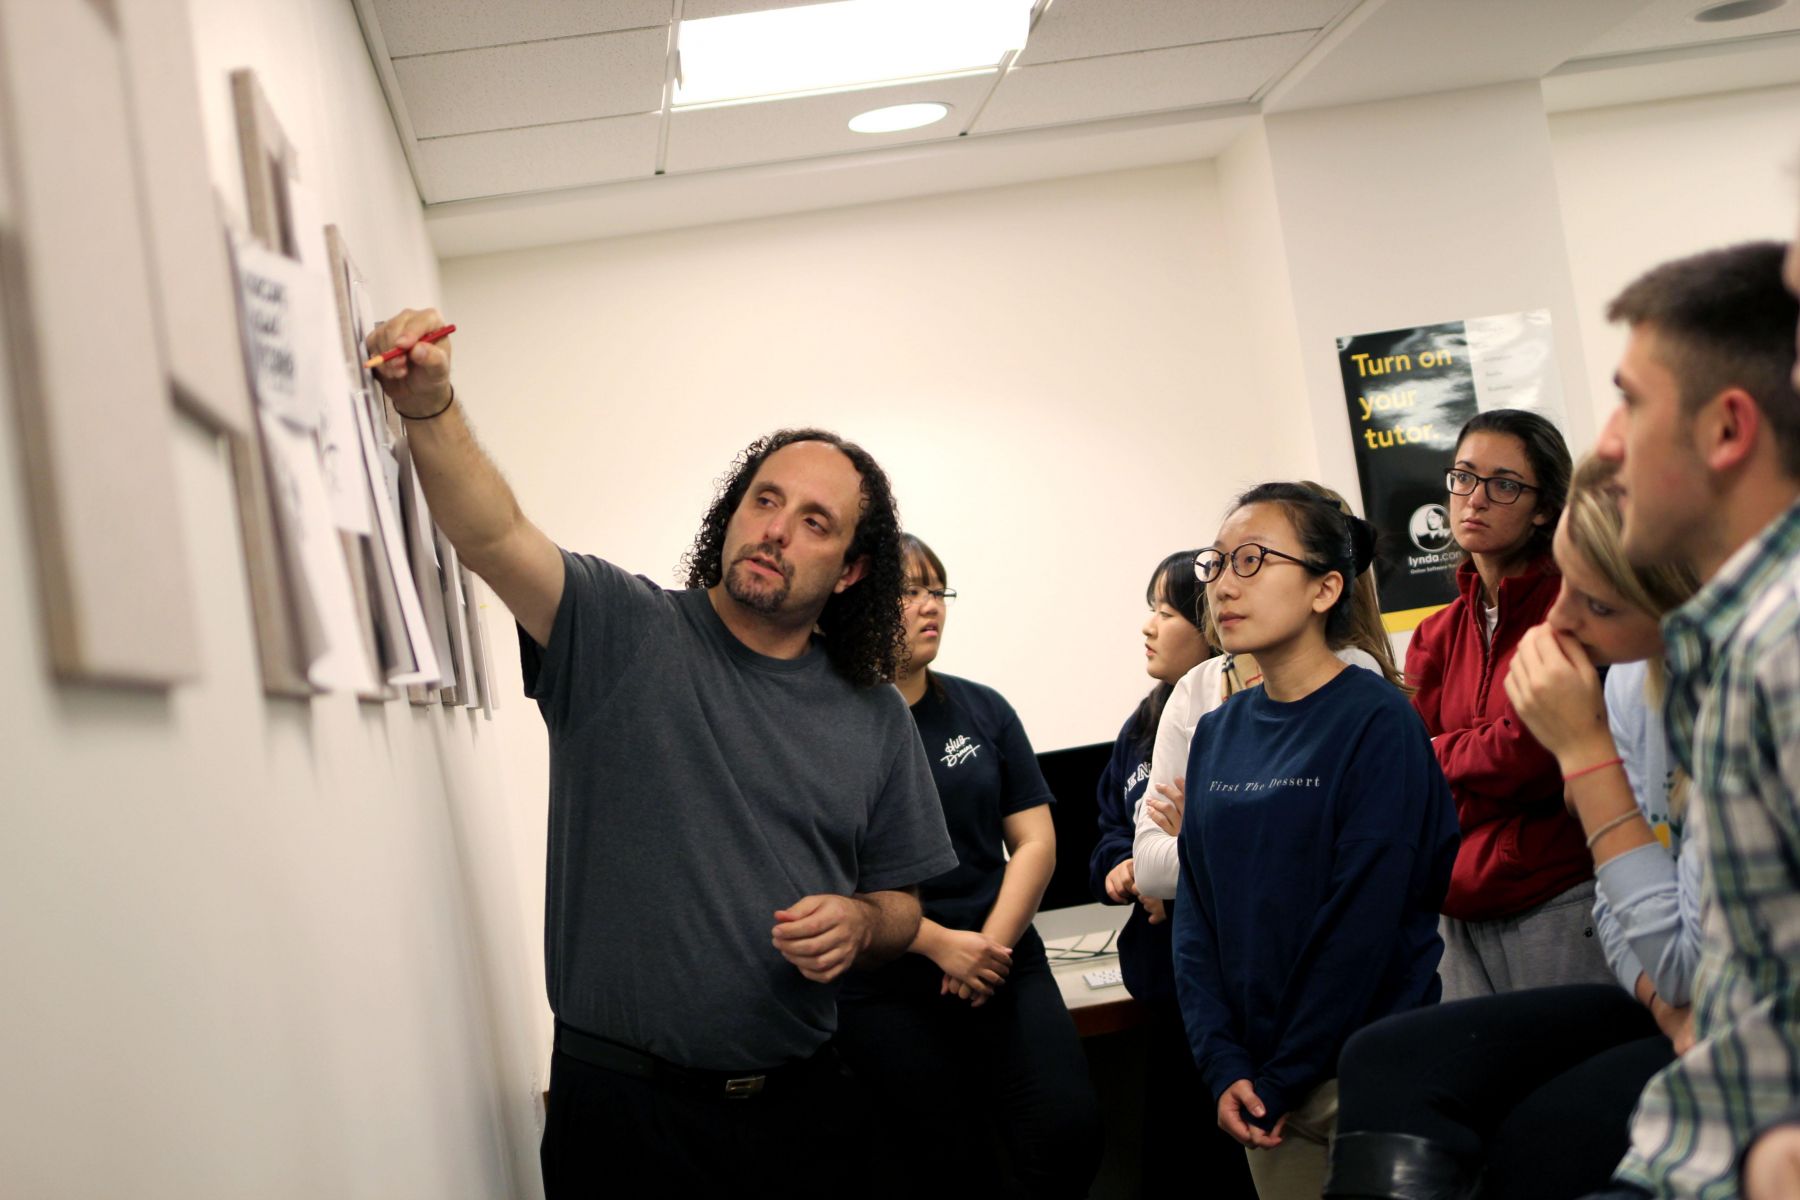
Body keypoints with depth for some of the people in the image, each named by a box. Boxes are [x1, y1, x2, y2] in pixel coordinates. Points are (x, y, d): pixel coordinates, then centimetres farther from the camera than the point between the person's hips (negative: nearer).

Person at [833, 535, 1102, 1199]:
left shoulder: (983, 710, 10)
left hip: (1004, 963, 4)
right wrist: (940, 943, -15)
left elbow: (1035, 841, 7)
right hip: (887, 988, -4)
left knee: (1070, 1133, -12)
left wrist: (991, 943, -8)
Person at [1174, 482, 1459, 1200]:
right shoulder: (1217, 733, 6)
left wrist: (1285, 1079, -14)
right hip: (1257, 1087, 5)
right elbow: (1195, 909, 5)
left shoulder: (1376, 722, -12)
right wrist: (1224, 1066, -5)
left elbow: (1364, 923, -16)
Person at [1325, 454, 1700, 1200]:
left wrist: (1584, 750, -20)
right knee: (1387, 1065, -10)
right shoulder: (1633, 680, 1)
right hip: (1672, 1009, 7)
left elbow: (1691, 967, -20)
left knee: (1545, 1138, -28)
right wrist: (1669, 1005, -13)